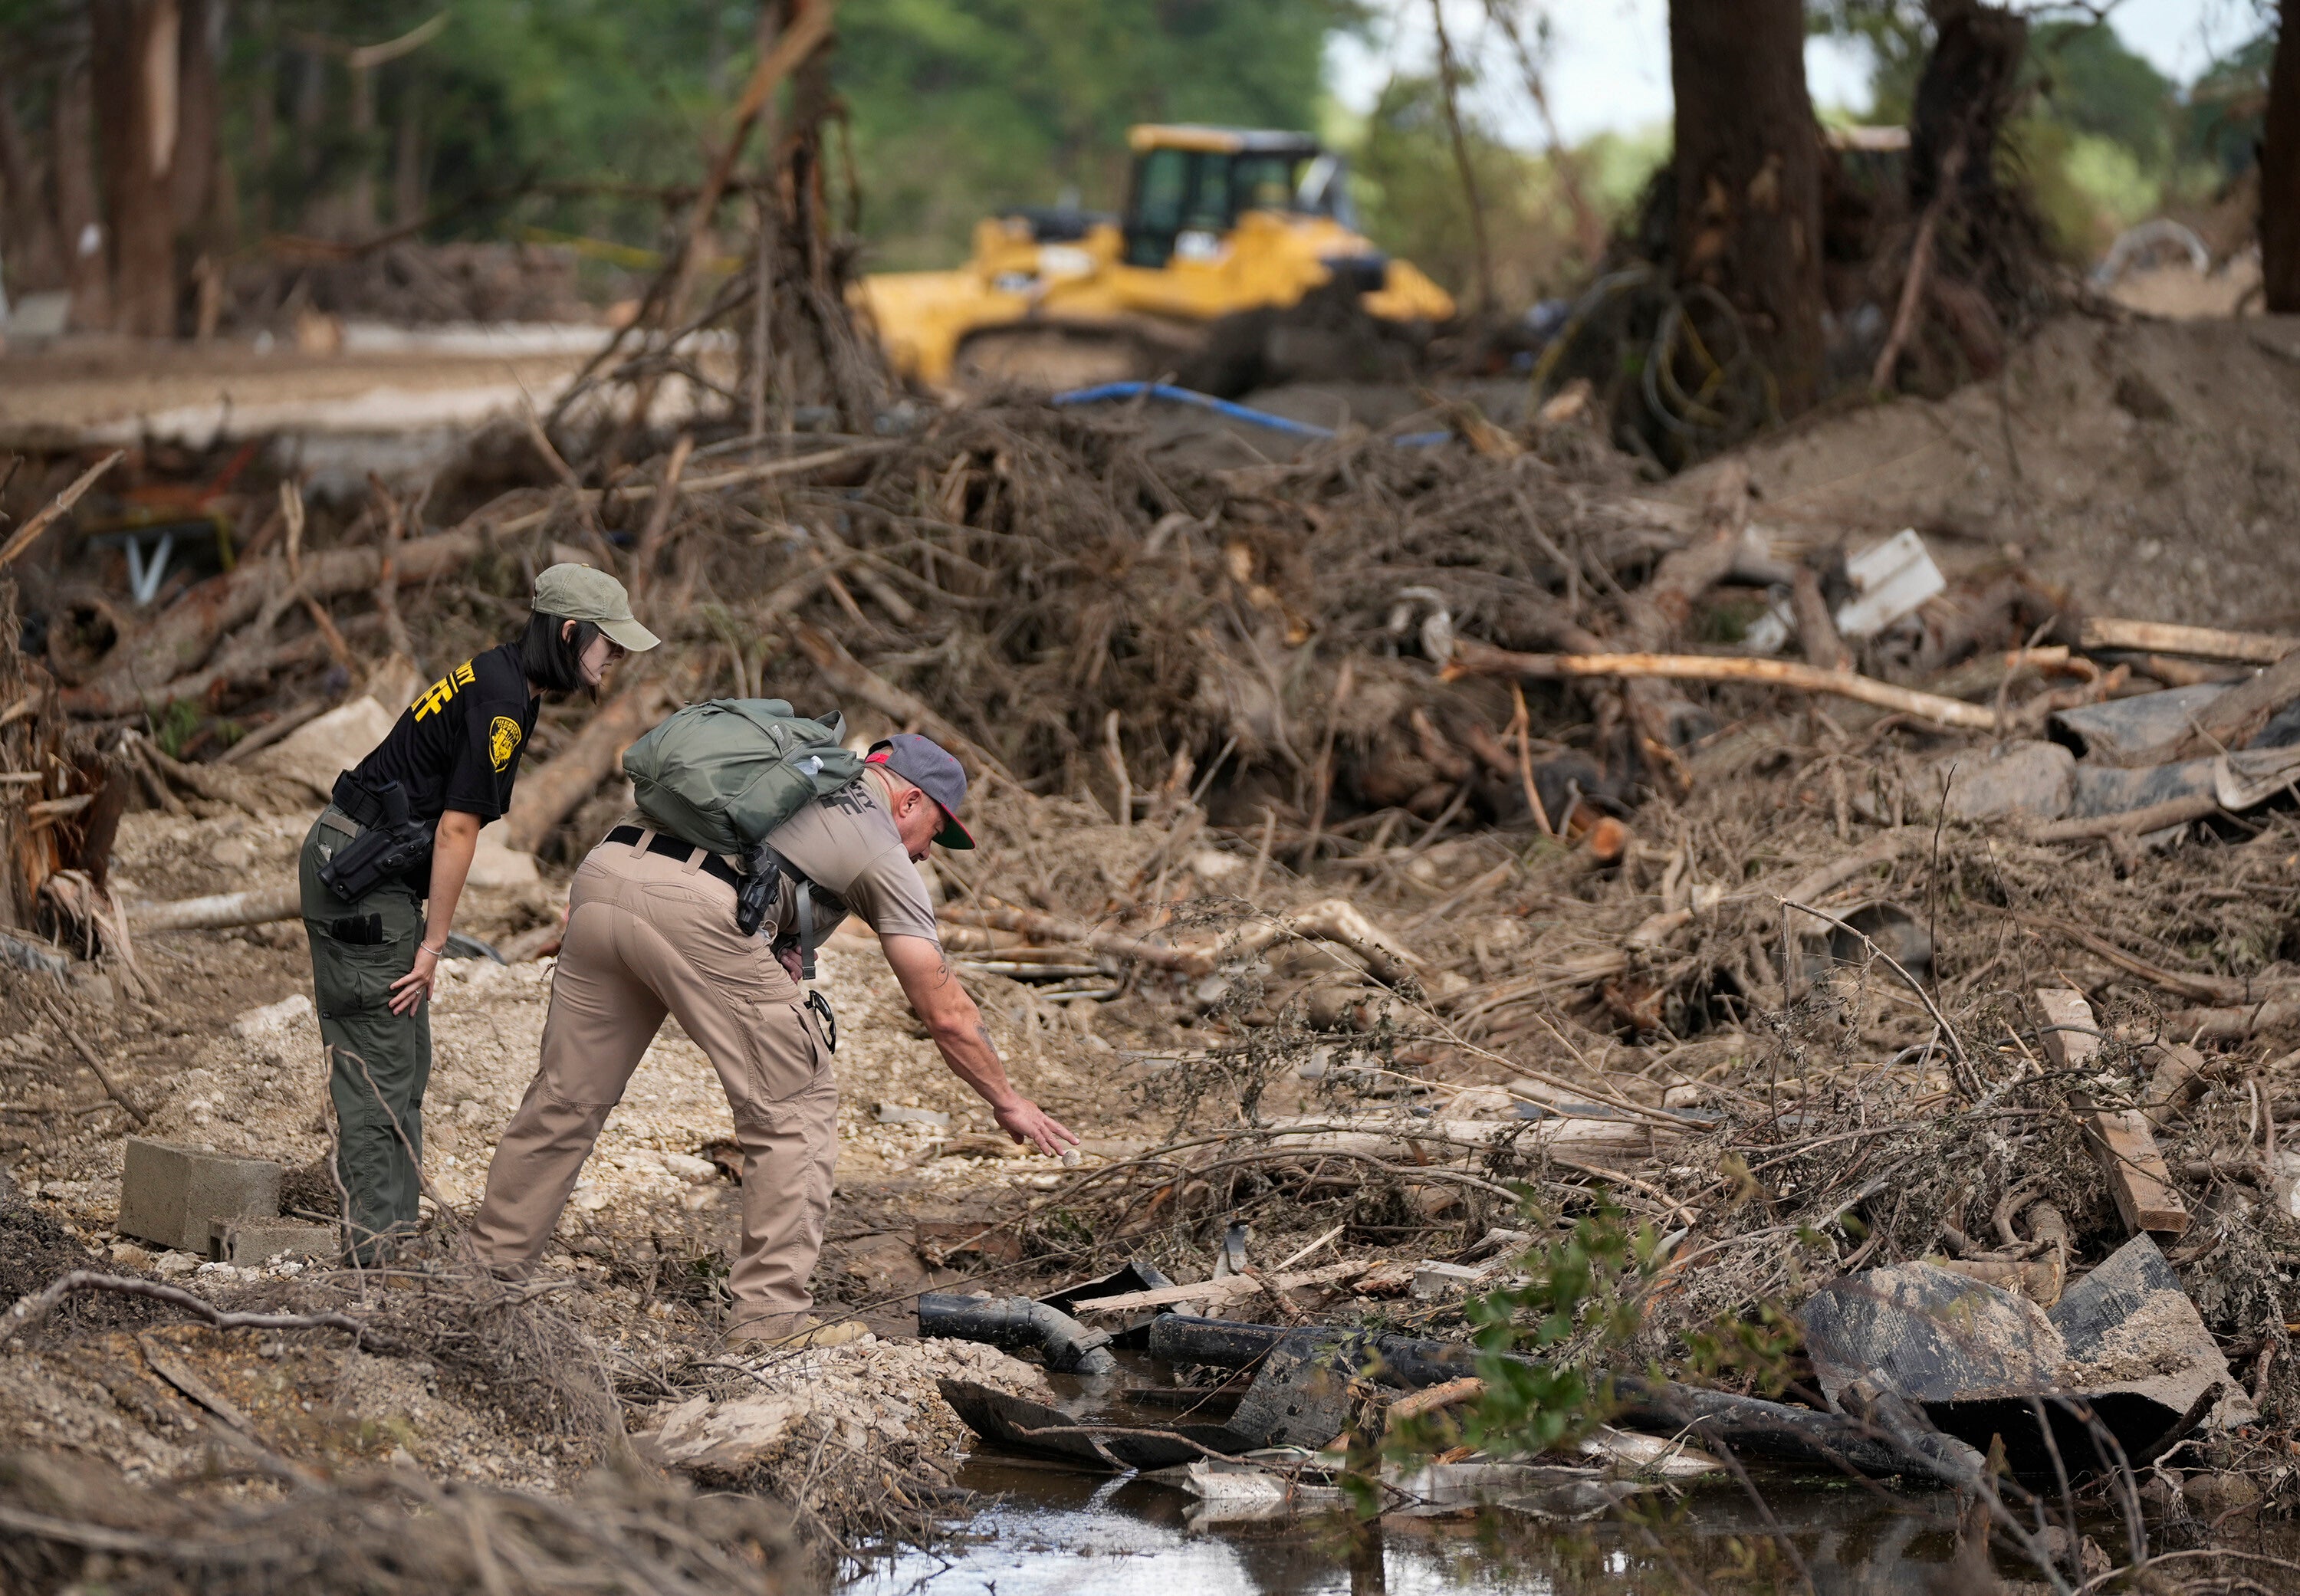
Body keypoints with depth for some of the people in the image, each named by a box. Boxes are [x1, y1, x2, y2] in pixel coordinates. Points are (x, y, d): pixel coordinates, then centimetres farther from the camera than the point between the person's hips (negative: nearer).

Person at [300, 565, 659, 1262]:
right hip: (360, 874, -10)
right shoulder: (502, 700, -17)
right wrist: (432, 946, -13)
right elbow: (457, 827, -17)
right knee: (380, 1062, -9)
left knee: (405, 1060, 11)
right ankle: (372, 1240, -8)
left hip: (362, 862, 10)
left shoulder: (495, 677, 13)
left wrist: (424, 938, 19)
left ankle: (392, 1227, 14)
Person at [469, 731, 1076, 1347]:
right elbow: (945, 1012, 16)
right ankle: (771, 1313, 5)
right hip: (697, 911, -6)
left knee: (567, 1097, 18)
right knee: (795, 1109, 7)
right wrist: (1007, 1101, 27)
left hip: (603, 869, 6)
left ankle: (490, 1269, 25)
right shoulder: (881, 849, 18)